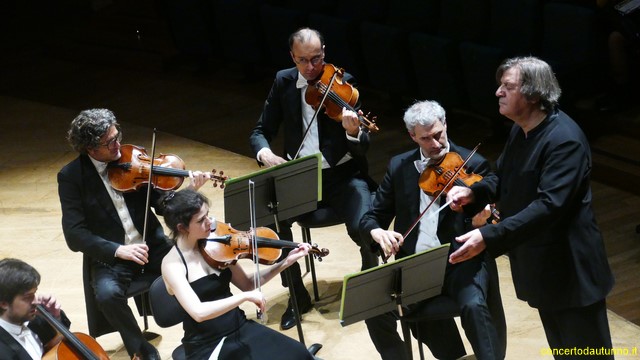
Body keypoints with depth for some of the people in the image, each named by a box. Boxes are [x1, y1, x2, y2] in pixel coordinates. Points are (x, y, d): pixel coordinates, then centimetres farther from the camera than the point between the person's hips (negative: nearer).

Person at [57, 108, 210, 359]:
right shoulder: (71, 176, -8)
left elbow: (162, 205, 3)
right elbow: (75, 235, -14)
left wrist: (189, 192, -18)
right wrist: (118, 249, -26)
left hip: (152, 246, 3)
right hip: (109, 256, -3)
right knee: (108, 294, -33)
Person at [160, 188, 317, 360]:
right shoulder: (172, 264, -15)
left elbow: (247, 284, 13)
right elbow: (198, 312, -28)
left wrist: (286, 262, 4)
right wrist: (245, 297, -26)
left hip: (241, 328, 6)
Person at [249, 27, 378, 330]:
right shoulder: (283, 82, 2)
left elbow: (362, 149, -12)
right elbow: (261, 131, 5)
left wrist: (354, 132, -36)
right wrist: (264, 153, -19)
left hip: (342, 176, -3)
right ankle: (297, 295, -4)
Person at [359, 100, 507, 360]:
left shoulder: (473, 165, -2)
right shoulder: (399, 166, 7)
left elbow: (487, 218, -5)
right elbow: (371, 217, 10)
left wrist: (479, 223, -31)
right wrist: (378, 232, -14)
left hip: (460, 260, -3)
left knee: (474, 305, -33)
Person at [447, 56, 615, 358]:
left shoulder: (564, 139, -26)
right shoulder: (521, 130, 5)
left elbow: (549, 205, -34)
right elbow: (506, 180, 19)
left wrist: (489, 237, -41)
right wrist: (473, 192, -3)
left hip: (568, 266, -9)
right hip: (539, 264, 10)